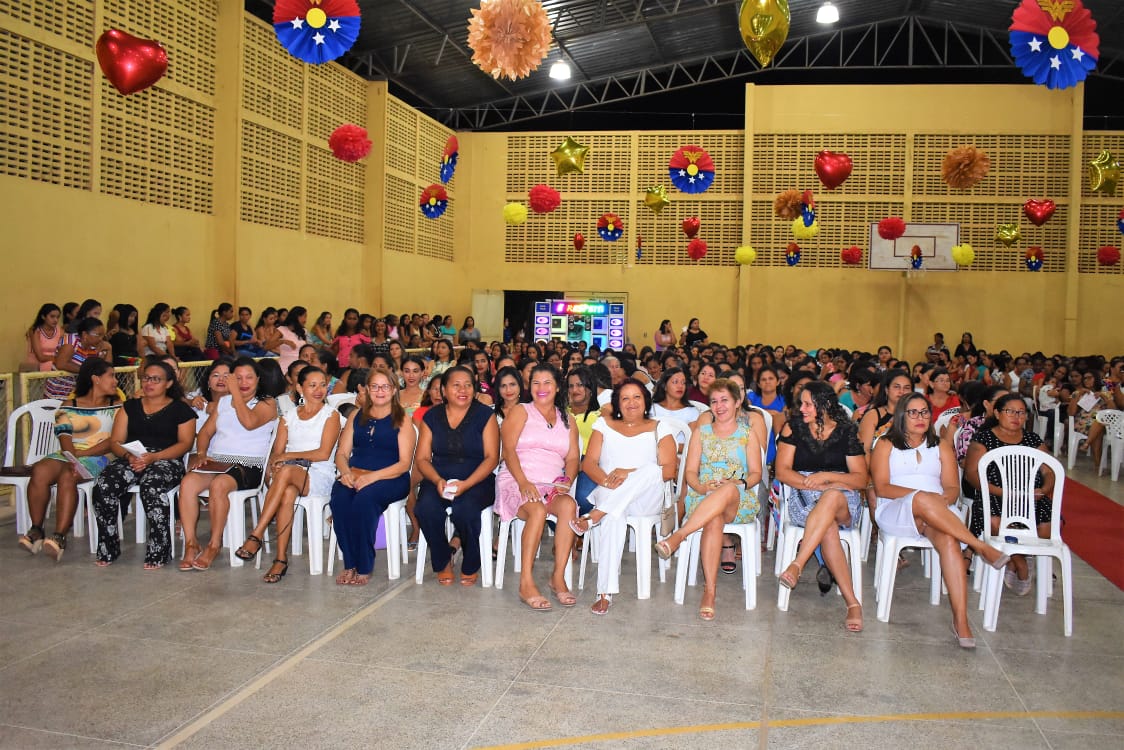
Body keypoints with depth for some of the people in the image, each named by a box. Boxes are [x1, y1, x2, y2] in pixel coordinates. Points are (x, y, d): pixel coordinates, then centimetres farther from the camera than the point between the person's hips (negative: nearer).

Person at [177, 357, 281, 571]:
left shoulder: (267, 403, 6)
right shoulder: (223, 402, 24)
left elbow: (249, 422, -14)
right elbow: (205, 432, 19)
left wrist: (236, 393, -7)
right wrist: (201, 453, -1)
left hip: (248, 465, -4)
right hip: (215, 461, 5)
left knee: (218, 485, -35)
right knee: (187, 483, -26)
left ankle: (214, 544, -21)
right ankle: (190, 543, -21)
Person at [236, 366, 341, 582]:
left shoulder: (331, 415, 8)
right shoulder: (288, 417, 20)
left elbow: (323, 454, -4)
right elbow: (276, 453, 11)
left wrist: (288, 456, -7)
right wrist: (274, 464, -12)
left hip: (319, 477, -3)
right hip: (288, 476, 3)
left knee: (287, 470, -36)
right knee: (287, 493, -35)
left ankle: (256, 535, -35)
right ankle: (281, 558, -33)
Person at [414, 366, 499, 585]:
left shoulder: (484, 415, 2)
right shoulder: (432, 416, 9)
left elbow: (491, 457, -5)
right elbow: (422, 458, 6)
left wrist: (466, 484, -19)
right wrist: (438, 480, -15)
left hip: (476, 481, -2)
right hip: (439, 479, 3)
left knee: (464, 509, -33)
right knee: (426, 508, -29)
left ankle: (471, 566, -4)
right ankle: (442, 562, -3)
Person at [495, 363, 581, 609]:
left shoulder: (567, 421, 22)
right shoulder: (520, 412, 10)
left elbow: (573, 457, 12)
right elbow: (509, 450, -3)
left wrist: (567, 482, -9)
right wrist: (523, 482, -18)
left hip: (552, 485, 3)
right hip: (516, 482, -3)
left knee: (569, 505, -30)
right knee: (538, 510, -34)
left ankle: (558, 577, -25)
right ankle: (526, 584, -31)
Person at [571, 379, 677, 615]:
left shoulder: (659, 429, 12)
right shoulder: (604, 425, 17)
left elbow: (669, 470, -2)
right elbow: (588, 462, 5)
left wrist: (629, 474, -14)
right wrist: (605, 479, -18)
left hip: (646, 499, 1)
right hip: (608, 496, 0)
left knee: (652, 470, -33)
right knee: (613, 517, -37)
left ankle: (593, 517, -34)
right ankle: (606, 593, -39)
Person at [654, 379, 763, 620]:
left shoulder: (748, 434, 17)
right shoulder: (700, 433, 20)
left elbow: (756, 473, 8)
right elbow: (690, 472, 11)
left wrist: (740, 484, -14)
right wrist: (702, 487, -12)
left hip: (740, 502, -1)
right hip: (702, 498, 1)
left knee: (728, 489, -40)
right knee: (714, 520, -38)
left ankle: (678, 536, -46)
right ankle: (710, 590, -43)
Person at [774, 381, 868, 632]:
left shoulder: (847, 432, 6)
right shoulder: (793, 428, 7)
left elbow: (861, 479, 4)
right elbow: (782, 471, -1)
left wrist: (827, 477, -14)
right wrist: (821, 485, -12)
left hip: (845, 502, 0)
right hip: (803, 498, 0)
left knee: (831, 499, -39)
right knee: (827, 527, -35)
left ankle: (797, 565, -44)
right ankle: (852, 602, -36)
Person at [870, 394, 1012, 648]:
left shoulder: (941, 446, 24)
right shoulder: (886, 445, 15)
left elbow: (953, 488, 12)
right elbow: (881, 487, 0)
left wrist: (943, 499, -14)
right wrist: (922, 495, -15)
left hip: (935, 513, 2)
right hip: (894, 513, -2)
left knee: (948, 539, -34)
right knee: (922, 500, -38)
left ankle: (961, 620, -41)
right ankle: (983, 548, -33)